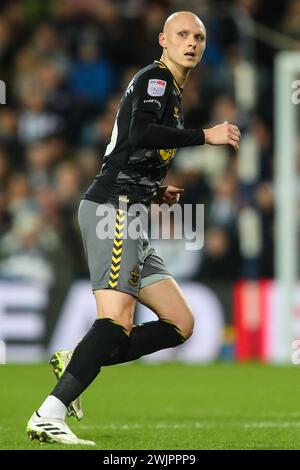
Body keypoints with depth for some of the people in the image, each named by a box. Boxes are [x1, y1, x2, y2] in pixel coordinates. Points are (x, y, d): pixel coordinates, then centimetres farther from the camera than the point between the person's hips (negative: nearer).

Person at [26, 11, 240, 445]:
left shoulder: (171, 94, 26)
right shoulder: (154, 80, -4)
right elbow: (139, 135, -23)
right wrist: (206, 136, -18)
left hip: (128, 218, 10)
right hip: (112, 209, -10)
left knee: (181, 324, 5)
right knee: (118, 320, -23)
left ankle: (75, 364, 1)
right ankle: (49, 418, -30)